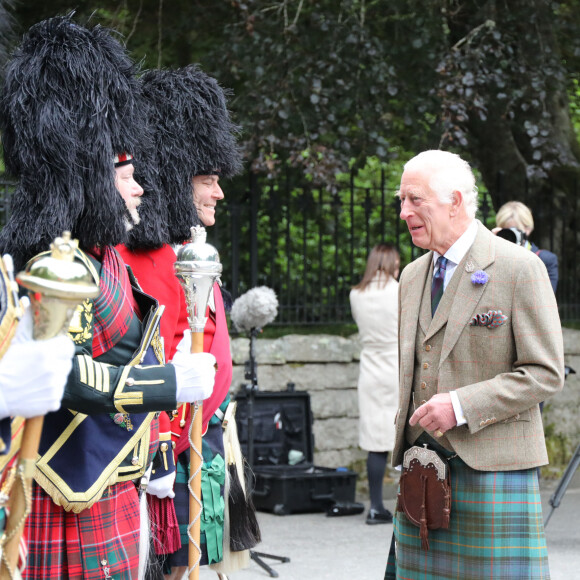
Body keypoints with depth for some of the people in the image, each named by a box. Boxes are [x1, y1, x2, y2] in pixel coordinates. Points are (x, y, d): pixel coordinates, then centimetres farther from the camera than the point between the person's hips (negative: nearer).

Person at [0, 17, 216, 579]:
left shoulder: (108, 259, 15)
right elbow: (69, 376, -26)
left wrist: (158, 456, 24)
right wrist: (176, 382, -21)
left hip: (114, 489, 10)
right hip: (75, 505, -10)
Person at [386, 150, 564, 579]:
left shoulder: (520, 268, -7)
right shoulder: (413, 276, 16)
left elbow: (546, 373, -10)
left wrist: (461, 406, -18)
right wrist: (405, 452, 14)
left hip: (492, 466, -6)